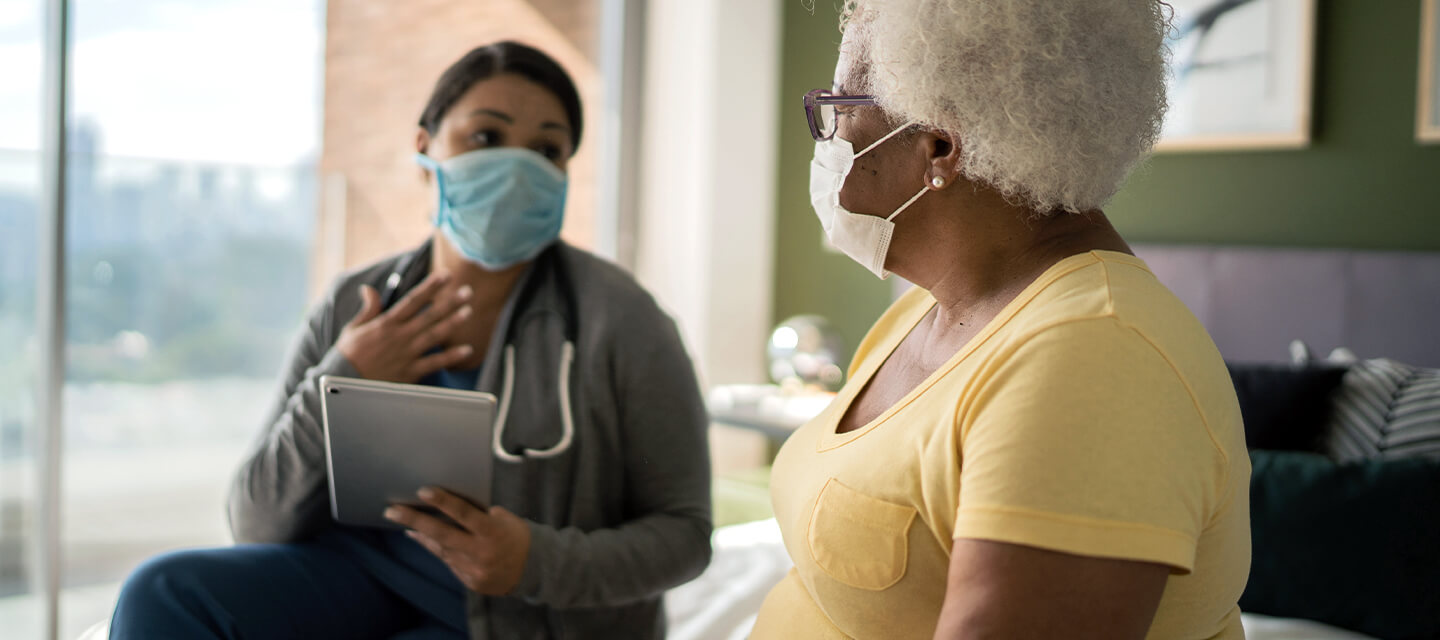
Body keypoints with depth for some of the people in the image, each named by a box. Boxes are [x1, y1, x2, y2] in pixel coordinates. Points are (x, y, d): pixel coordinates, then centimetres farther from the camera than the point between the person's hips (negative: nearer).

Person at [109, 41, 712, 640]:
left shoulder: (619, 320, -12)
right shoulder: (352, 308, -1)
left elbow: (683, 529, -8)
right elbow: (258, 525, -1)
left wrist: (537, 562, -25)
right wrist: (340, 386, -16)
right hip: (370, 576, 5)